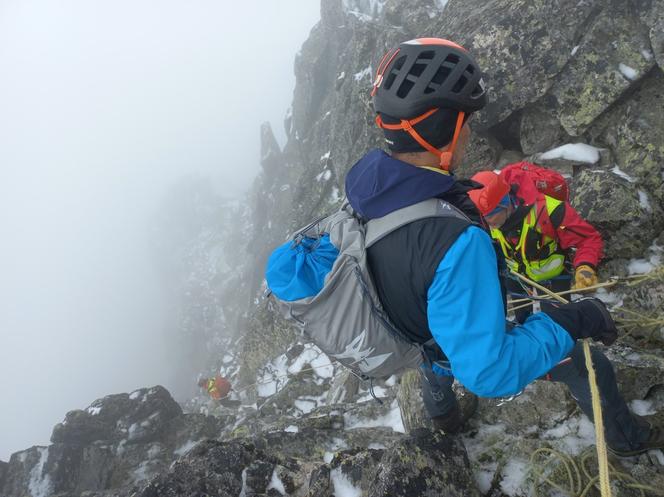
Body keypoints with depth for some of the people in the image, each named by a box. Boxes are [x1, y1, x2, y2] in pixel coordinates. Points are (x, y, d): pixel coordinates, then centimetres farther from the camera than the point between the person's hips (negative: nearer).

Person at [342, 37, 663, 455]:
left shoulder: (365, 183, -24)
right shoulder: (456, 243, -48)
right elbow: (488, 372, -43)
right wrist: (571, 323, -31)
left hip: (412, 333, 6)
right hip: (480, 353, -5)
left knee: (436, 365, 42)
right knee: (592, 369, 20)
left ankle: (445, 418, 75)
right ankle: (628, 438, 52)